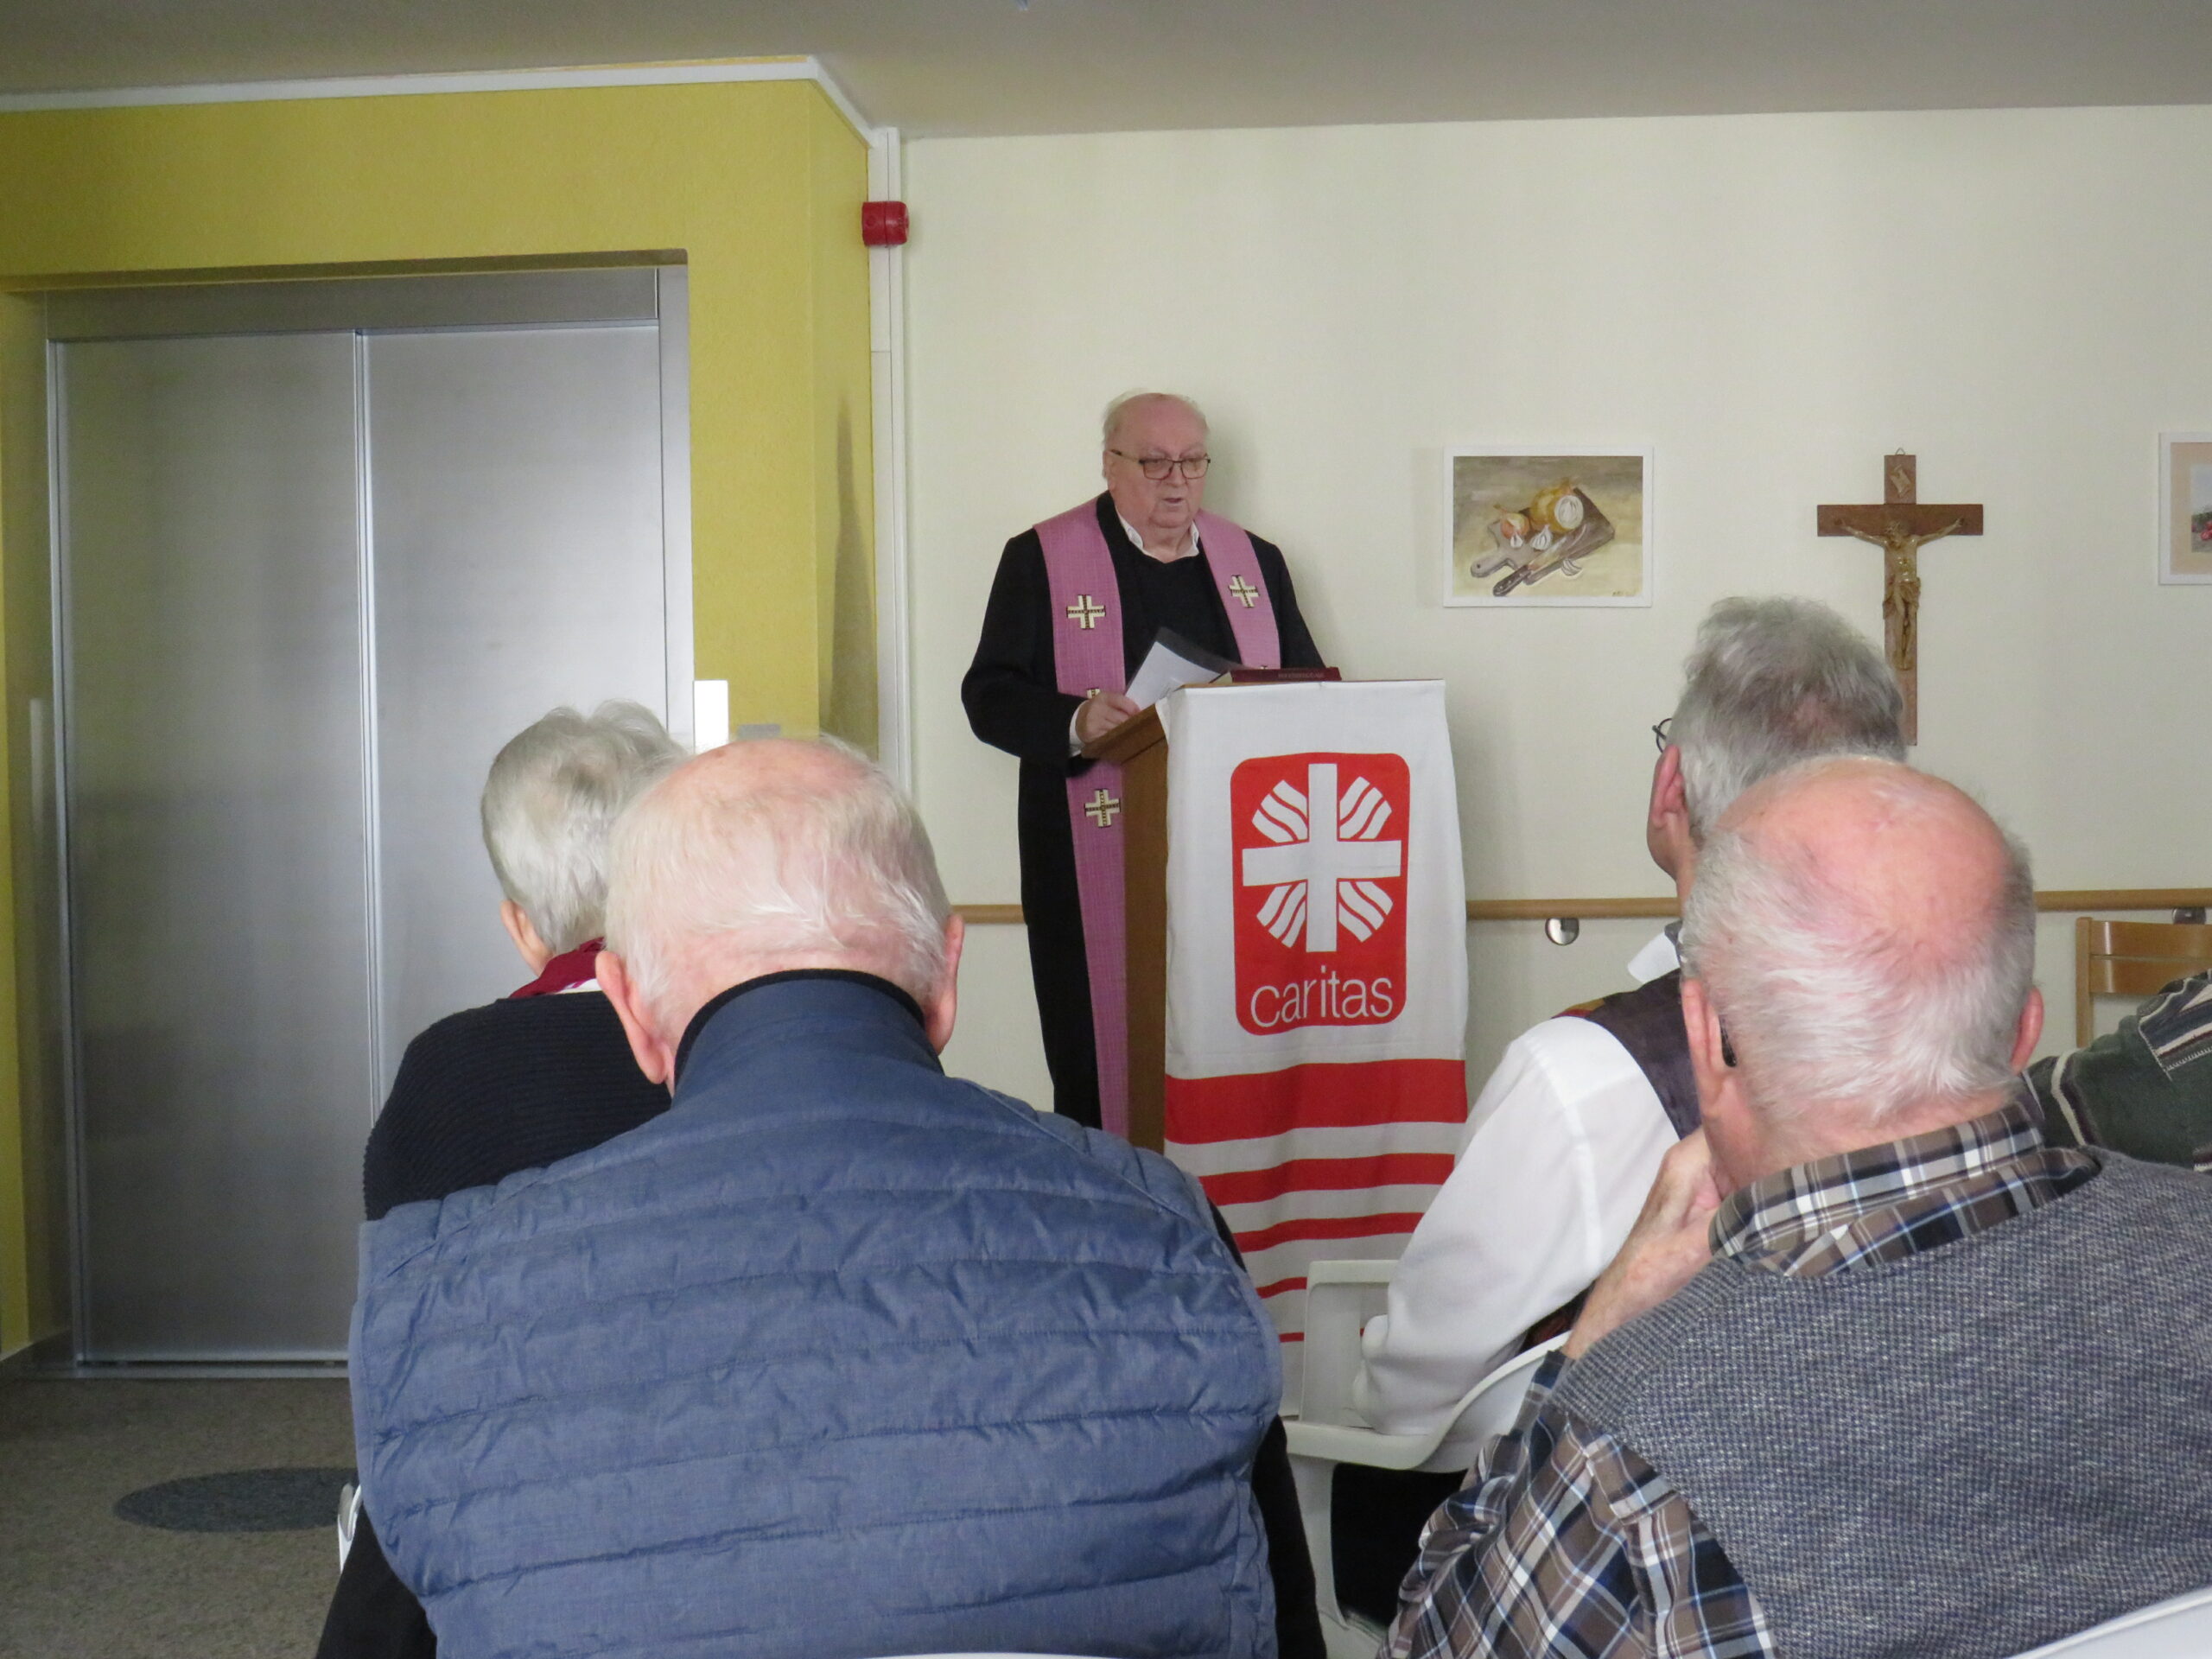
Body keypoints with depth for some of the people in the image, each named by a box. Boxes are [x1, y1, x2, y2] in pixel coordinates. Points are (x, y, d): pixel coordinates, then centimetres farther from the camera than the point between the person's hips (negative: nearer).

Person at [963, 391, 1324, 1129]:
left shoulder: (1254, 561, 18)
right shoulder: (1041, 560, 6)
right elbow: (989, 696, 0)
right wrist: (1076, 722, -19)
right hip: (1097, 860, -3)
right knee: (1098, 1059, -6)